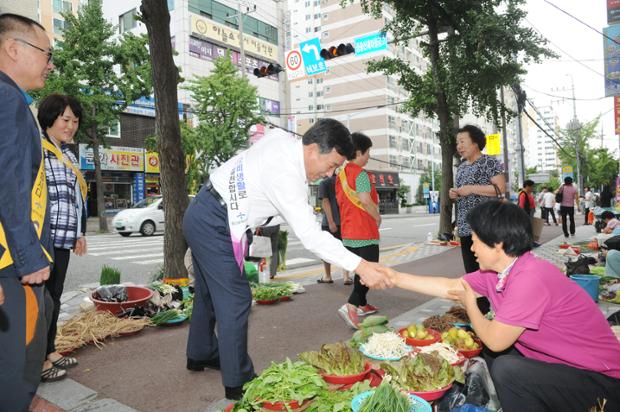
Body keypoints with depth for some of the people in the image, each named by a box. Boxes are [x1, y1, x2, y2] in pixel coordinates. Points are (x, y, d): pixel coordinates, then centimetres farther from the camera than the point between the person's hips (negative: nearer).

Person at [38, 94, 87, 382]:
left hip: (63, 238, 8)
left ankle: (49, 351, 25)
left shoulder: (68, 154, 19)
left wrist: (79, 233, 20)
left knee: (55, 296, 14)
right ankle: (39, 361, 9)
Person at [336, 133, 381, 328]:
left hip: (348, 231, 9)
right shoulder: (360, 173, -14)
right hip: (365, 231, -9)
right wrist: (378, 217, -7)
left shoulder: (341, 174, 12)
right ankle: (351, 306, -18)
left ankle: (362, 305, 29)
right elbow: (365, 200, -23)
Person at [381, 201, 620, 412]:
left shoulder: (530, 278, -28)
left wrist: (469, 302, -5)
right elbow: (449, 286, 7)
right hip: (555, 361, 9)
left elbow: (495, 340, -22)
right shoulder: (496, 271, -3)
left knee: (506, 369, -24)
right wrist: (397, 278, 8)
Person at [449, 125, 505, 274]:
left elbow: (501, 188, -12)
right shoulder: (461, 166, 19)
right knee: (471, 271, 8)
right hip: (465, 227, 7)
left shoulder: (489, 162, -3)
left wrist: (472, 188, -16)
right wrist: (455, 194, 6)